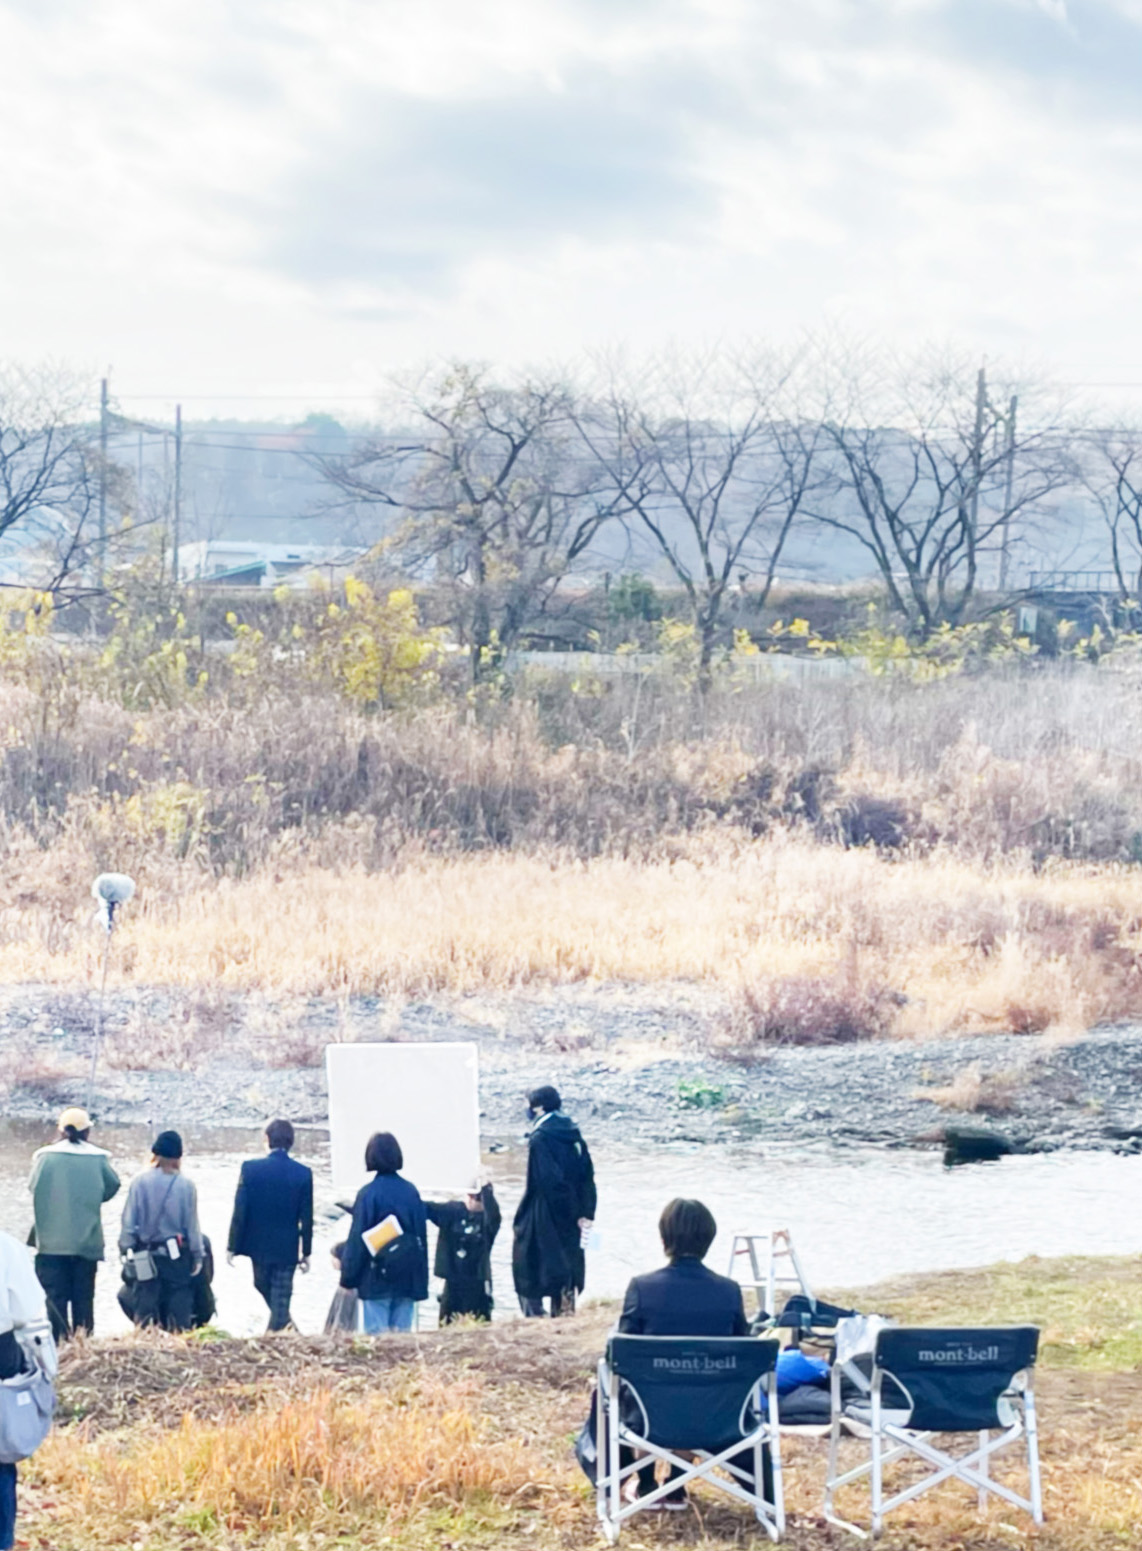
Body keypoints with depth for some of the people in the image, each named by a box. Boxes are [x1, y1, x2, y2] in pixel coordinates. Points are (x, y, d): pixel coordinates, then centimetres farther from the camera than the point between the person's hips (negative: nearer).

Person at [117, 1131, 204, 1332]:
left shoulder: (140, 1181, -8)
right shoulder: (185, 1185, -8)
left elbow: (129, 1220, -4)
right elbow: (192, 1224, -1)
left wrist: (127, 1249, 6)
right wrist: (198, 1255, 8)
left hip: (147, 1255, 1)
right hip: (177, 1255, -1)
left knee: (145, 1308, 6)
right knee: (179, 1308, 4)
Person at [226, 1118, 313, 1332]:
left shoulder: (250, 1168, -11)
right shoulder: (303, 1173, -8)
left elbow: (239, 1212, -10)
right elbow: (306, 1218, -5)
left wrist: (232, 1246, -1)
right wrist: (306, 1252, 6)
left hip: (259, 1244, 0)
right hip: (287, 1248, 0)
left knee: (263, 1286, 23)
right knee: (281, 1297, 5)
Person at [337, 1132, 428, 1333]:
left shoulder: (368, 1194, -11)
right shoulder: (411, 1192, 4)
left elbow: (357, 1239, -9)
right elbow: (422, 1238, 9)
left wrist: (348, 1278, -1)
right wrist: (421, 1283, 17)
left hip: (376, 1279, -4)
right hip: (407, 1279, 4)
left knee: (376, 1335, -2)